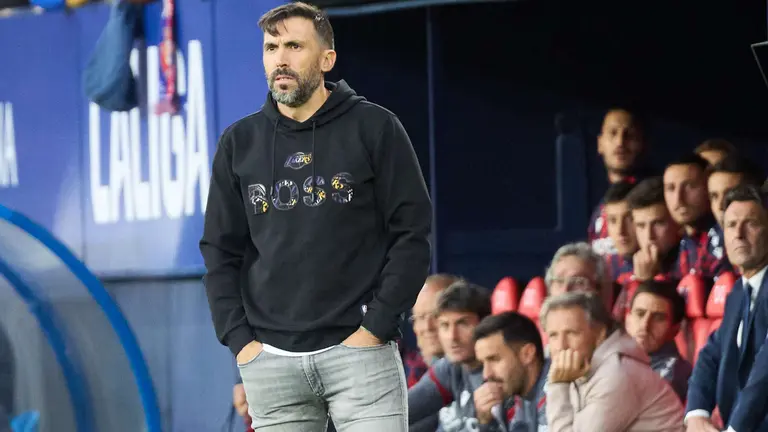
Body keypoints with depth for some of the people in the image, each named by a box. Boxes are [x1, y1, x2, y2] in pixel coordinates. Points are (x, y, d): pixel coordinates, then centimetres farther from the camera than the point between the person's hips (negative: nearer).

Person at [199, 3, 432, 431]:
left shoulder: (374, 129, 1)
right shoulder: (240, 143, 10)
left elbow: (411, 234, -2)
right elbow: (221, 250, 12)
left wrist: (375, 328, -9)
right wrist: (239, 339, 1)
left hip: (359, 350, -3)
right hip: (270, 359, 3)